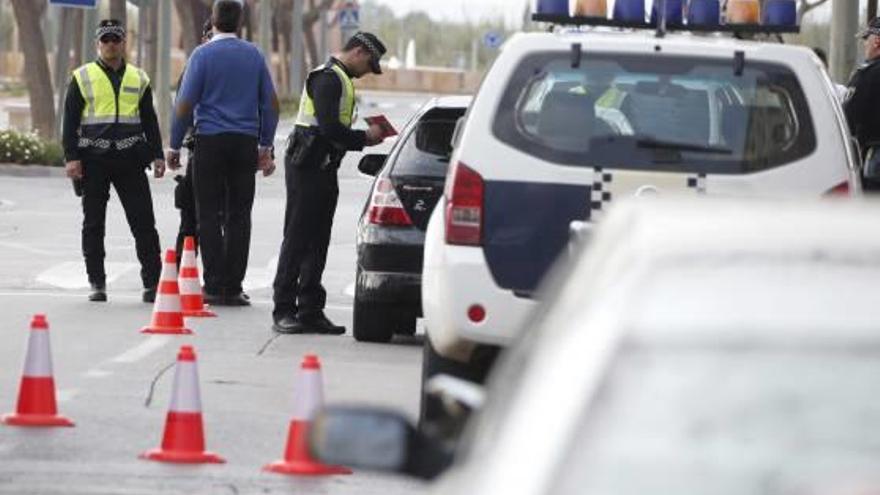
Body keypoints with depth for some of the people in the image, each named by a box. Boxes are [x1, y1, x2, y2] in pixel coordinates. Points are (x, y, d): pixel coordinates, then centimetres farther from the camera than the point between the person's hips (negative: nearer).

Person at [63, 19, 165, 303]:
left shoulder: (138, 79, 14)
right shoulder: (83, 78, 7)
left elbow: (149, 120, 18)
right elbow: (70, 120, 4)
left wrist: (157, 155, 9)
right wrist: (72, 157, -5)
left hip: (130, 161, 1)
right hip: (93, 160, -1)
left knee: (143, 221, -5)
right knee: (93, 224, 3)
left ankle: (152, 282, -4)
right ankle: (97, 283, 10)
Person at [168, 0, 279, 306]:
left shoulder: (203, 55, -5)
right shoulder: (254, 56, 7)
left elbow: (185, 105, -7)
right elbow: (271, 104, 9)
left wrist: (174, 147, 1)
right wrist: (265, 147, 17)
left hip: (211, 142, -3)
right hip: (245, 143, 3)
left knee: (209, 215, 0)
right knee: (239, 216, 5)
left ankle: (214, 287, -4)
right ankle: (233, 288, 3)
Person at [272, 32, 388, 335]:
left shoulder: (339, 79, 21)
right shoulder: (329, 79, -13)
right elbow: (329, 128, -22)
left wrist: (363, 139, 7)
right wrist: (365, 138, -11)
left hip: (322, 170, 10)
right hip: (307, 170, -10)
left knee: (317, 242, 10)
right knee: (297, 239, -7)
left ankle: (310, 311, 13)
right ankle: (283, 311, -5)